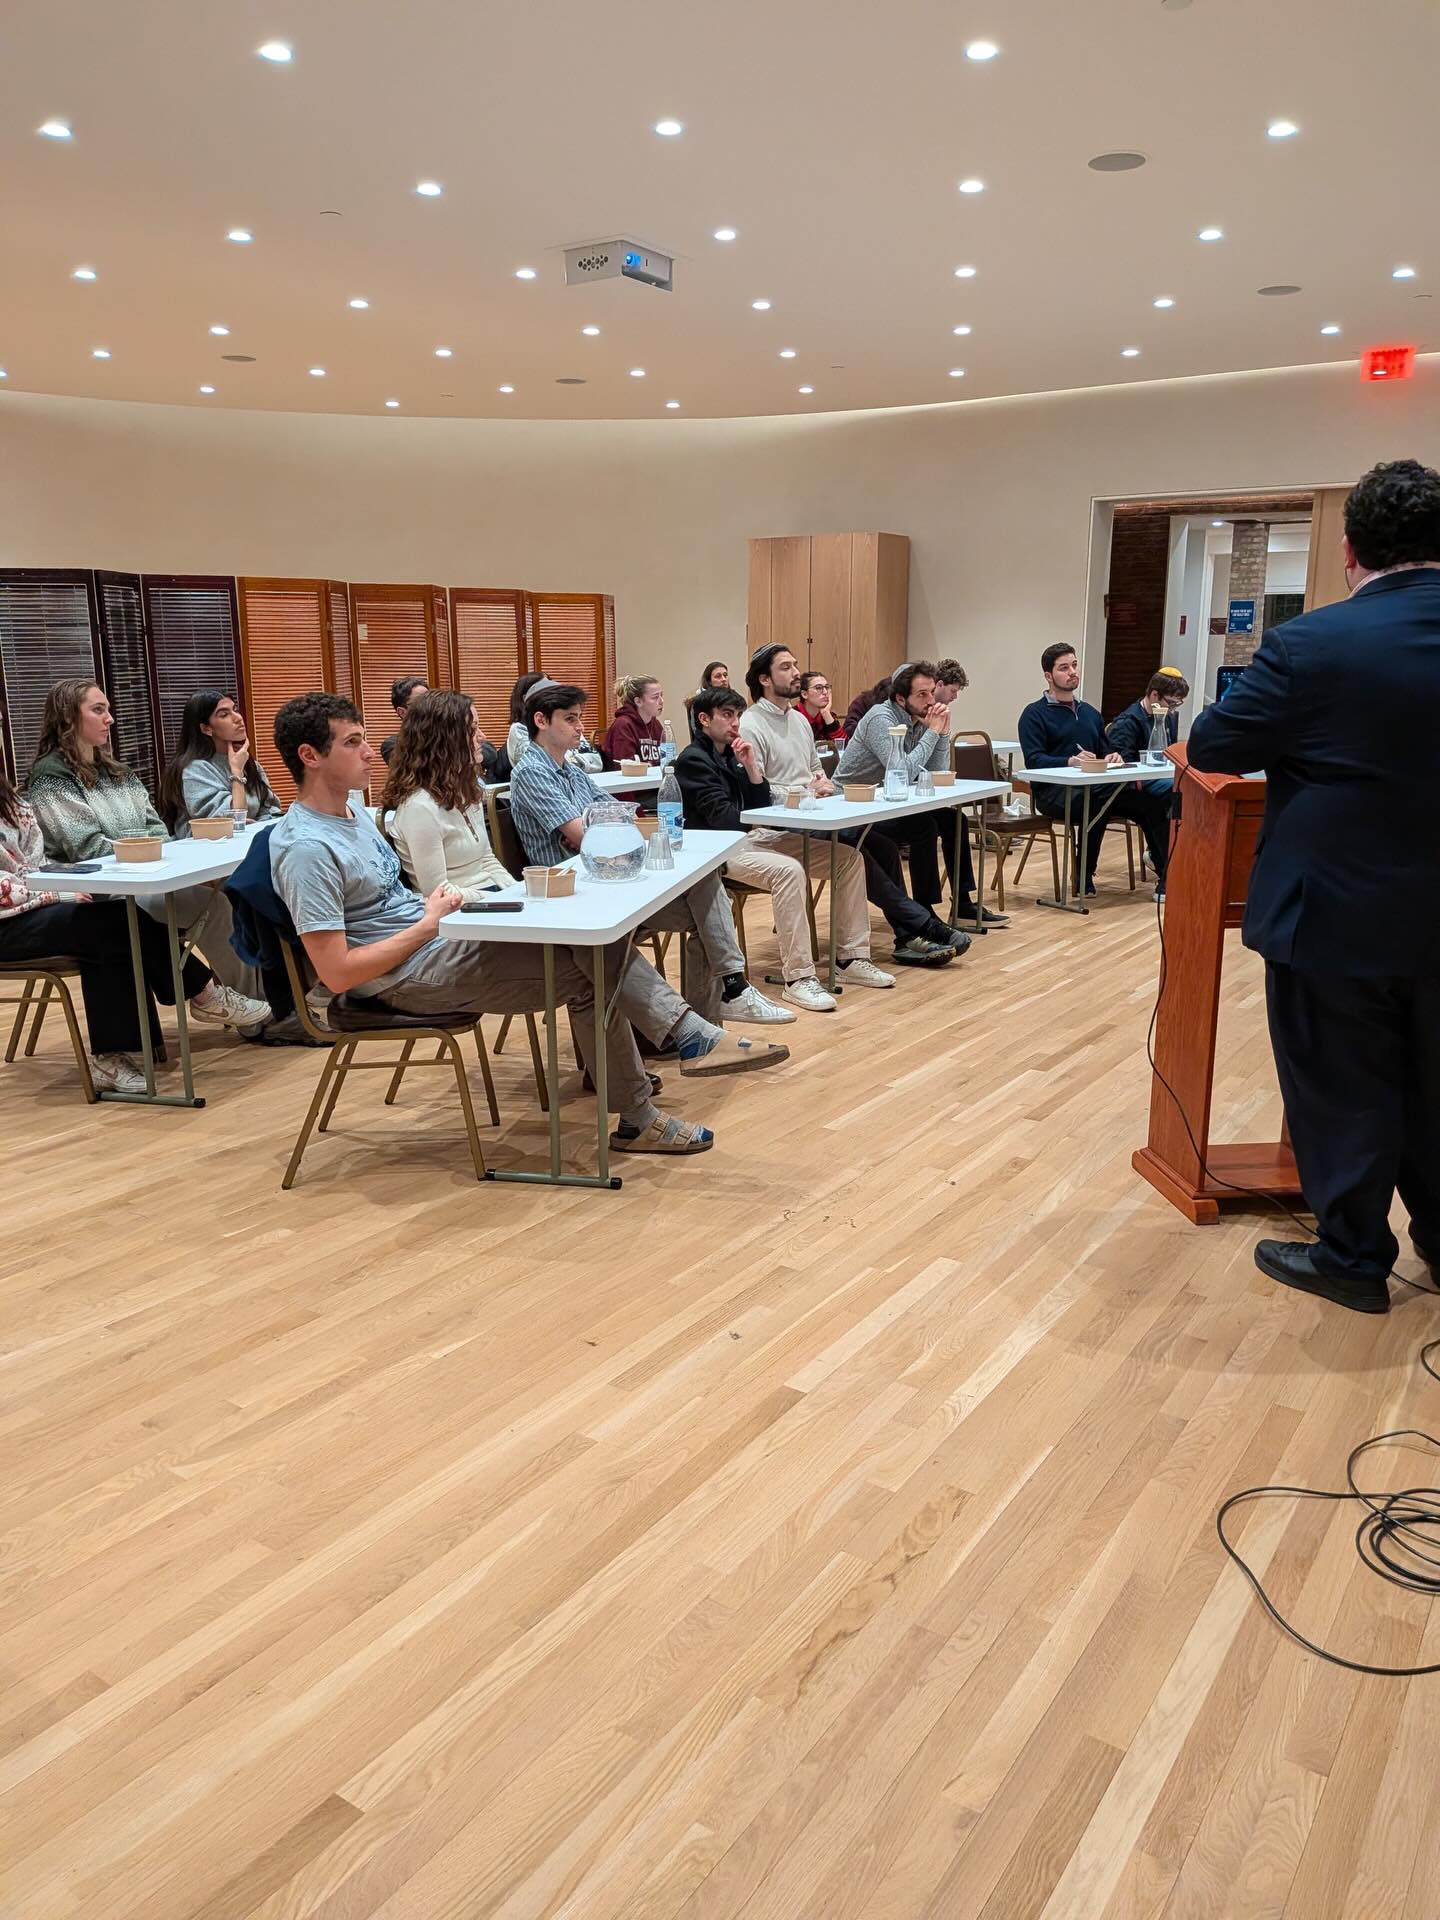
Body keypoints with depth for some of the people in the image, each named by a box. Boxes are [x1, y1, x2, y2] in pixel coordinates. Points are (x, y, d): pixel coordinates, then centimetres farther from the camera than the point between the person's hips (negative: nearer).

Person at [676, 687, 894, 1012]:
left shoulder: (730, 754, 18)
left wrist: (750, 765, -3)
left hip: (753, 837, 9)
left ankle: (851, 958, 1)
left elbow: (761, 804, 12)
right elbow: (723, 819, -15)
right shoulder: (694, 760, -7)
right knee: (788, 870, -38)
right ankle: (798, 978, -34)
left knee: (849, 858, -2)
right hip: (720, 850, -9)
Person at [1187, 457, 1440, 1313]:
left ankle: (1354, 1257, 23)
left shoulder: (1312, 644, -18)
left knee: (1342, 1092, 10)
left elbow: (1211, 747, -10)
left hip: (1335, 917, -5)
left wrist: (1289, 740, 9)